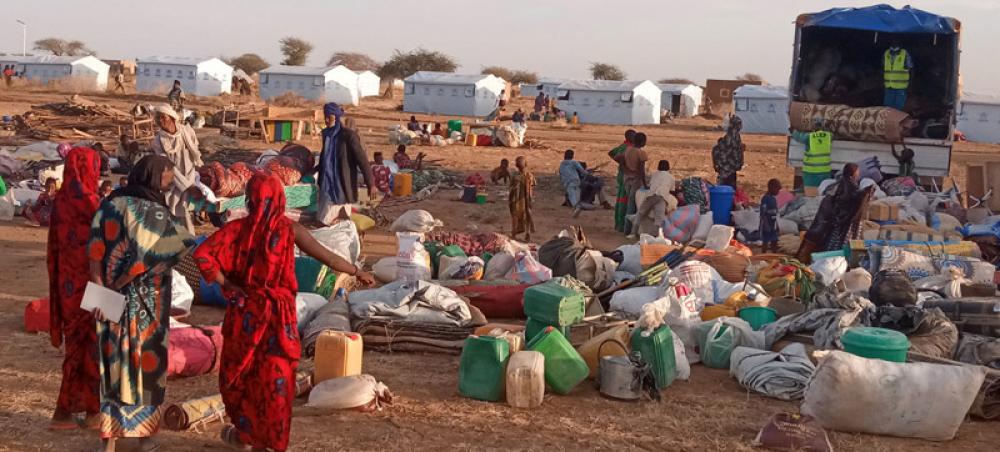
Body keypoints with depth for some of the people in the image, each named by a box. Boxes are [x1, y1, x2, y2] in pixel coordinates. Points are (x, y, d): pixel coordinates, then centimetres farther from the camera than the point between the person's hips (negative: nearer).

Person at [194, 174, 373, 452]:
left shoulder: (238, 228, -7)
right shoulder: (291, 230, -8)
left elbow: (202, 255, -16)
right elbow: (326, 257, -5)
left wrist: (224, 283, -6)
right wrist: (357, 272, 9)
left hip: (245, 311, 1)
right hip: (279, 314, -1)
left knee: (239, 371, 21)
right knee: (273, 377, 10)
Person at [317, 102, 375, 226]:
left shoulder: (348, 134, -12)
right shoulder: (327, 134, 9)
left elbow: (362, 158, -14)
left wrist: (370, 183, -17)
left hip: (342, 185, -7)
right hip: (327, 184, 7)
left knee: (341, 221, -8)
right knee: (324, 221, 5)